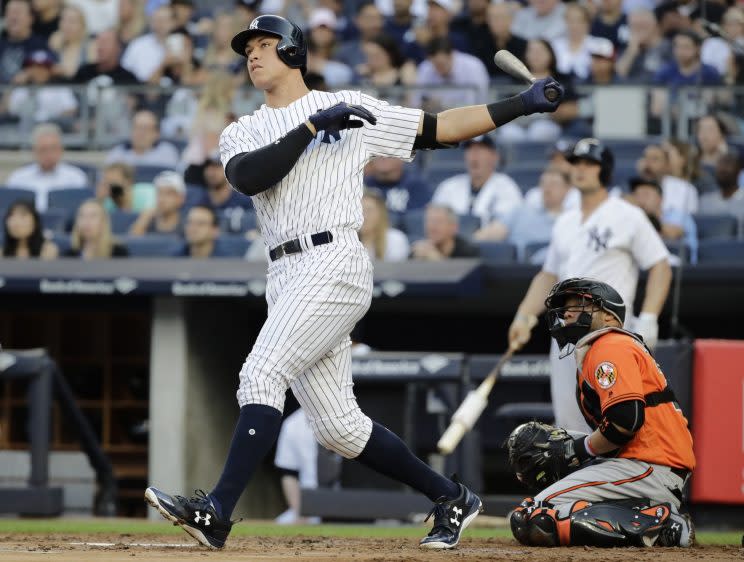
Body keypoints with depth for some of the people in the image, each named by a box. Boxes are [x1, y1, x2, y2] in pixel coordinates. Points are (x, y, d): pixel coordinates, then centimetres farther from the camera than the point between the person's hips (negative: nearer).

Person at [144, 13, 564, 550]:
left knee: (262, 374, -20)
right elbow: (248, 177, -6)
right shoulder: (242, 133, 17)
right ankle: (451, 499, 18)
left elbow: (439, 129, 9)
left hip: (335, 263, -6)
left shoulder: (351, 107, 8)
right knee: (337, 426, 4)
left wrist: (522, 104, 1)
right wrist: (312, 126, -12)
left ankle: (217, 512, -24)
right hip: (285, 278, 6)